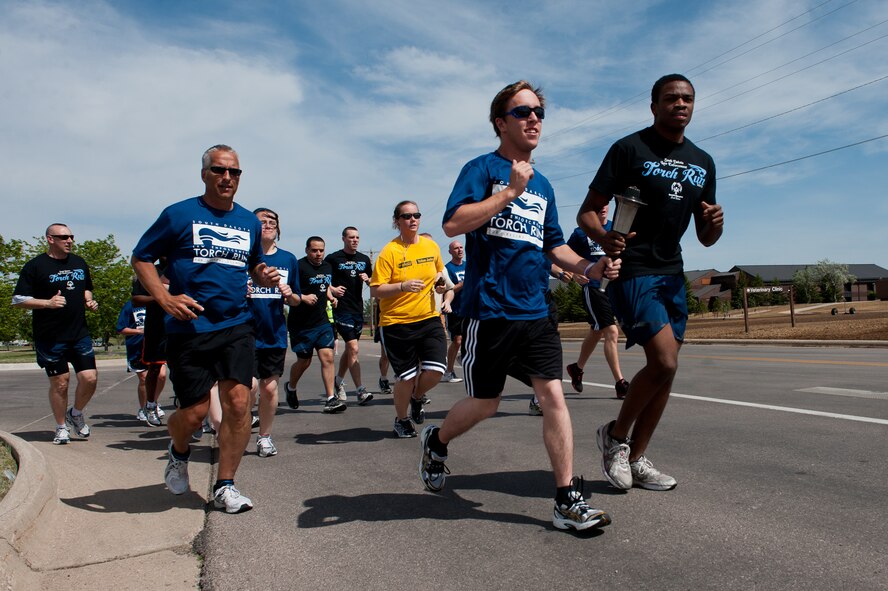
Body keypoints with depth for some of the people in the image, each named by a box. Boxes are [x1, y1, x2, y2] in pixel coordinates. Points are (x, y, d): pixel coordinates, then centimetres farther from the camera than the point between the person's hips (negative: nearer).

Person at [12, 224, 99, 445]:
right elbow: (18, 300, -6)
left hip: (80, 334, 4)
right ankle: (61, 427, 21)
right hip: (50, 338, -4)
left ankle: (76, 413, 25)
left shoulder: (79, 263, 13)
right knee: (60, 383, 3)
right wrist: (48, 303, -19)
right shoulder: (35, 266, -4)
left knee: (90, 378, -3)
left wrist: (89, 301, 6)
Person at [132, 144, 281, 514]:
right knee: (195, 410, 0)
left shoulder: (250, 222, 12)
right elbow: (141, 258, 3)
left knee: (238, 402, -7)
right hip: (189, 328, -3)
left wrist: (264, 276, 3)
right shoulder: (179, 214, 0)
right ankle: (179, 451, 36)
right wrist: (165, 299, -11)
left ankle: (224, 487, 8)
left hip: (236, 326, 3)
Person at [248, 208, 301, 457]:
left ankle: (264, 436, 26)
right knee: (250, 385, -12)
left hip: (275, 334, 3)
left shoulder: (288, 259, 10)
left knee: (270, 388, 8)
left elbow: (296, 301, 16)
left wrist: (290, 295, -6)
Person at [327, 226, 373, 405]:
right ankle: (361, 391, -14)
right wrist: (332, 289, -13)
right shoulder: (333, 258, -1)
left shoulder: (364, 259, 14)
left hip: (358, 309, 6)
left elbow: (373, 282, 21)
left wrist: (367, 279, -1)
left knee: (349, 349, 15)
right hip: (342, 309, -6)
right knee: (353, 348, -13)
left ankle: (338, 380, 36)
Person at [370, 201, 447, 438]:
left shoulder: (431, 245, 6)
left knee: (435, 371, -8)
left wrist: (440, 278, 3)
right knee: (406, 377, 1)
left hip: (429, 318, 4)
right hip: (397, 323, -4)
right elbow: (375, 291, -12)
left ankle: (416, 397, 27)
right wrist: (402, 286, -26)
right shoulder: (389, 251, -9)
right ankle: (401, 420, 28)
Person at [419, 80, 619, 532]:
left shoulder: (542, 185, 17)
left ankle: (568, 501, 6)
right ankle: (436, 441, 37)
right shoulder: (483, 168, -2)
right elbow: (453, 224, -17)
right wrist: (510, 191, -17)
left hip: (535, 312, 6)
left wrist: (588, 267, 4)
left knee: (553, 396, -2)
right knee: (485, 403, 7)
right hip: (490, 310, -5)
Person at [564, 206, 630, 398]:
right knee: (611, 332, -14)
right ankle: (620, 384, -10)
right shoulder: (581, 233, -2)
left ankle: (577, 368, 40)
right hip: (593, 288, -6)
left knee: (596, 332, 19)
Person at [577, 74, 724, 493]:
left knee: (665, 368, 5)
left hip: (671, 274, 7)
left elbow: (704, 239, 16)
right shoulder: (630, 149, -5)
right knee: (664, 361, -18)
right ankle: (615, 434, 7)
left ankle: (635, 459, 18)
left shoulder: (703, 163, 13)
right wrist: (603, 237, -32)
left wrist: (714, 225, -8)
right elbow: (587, 212, -9)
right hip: (632, 270, -7)